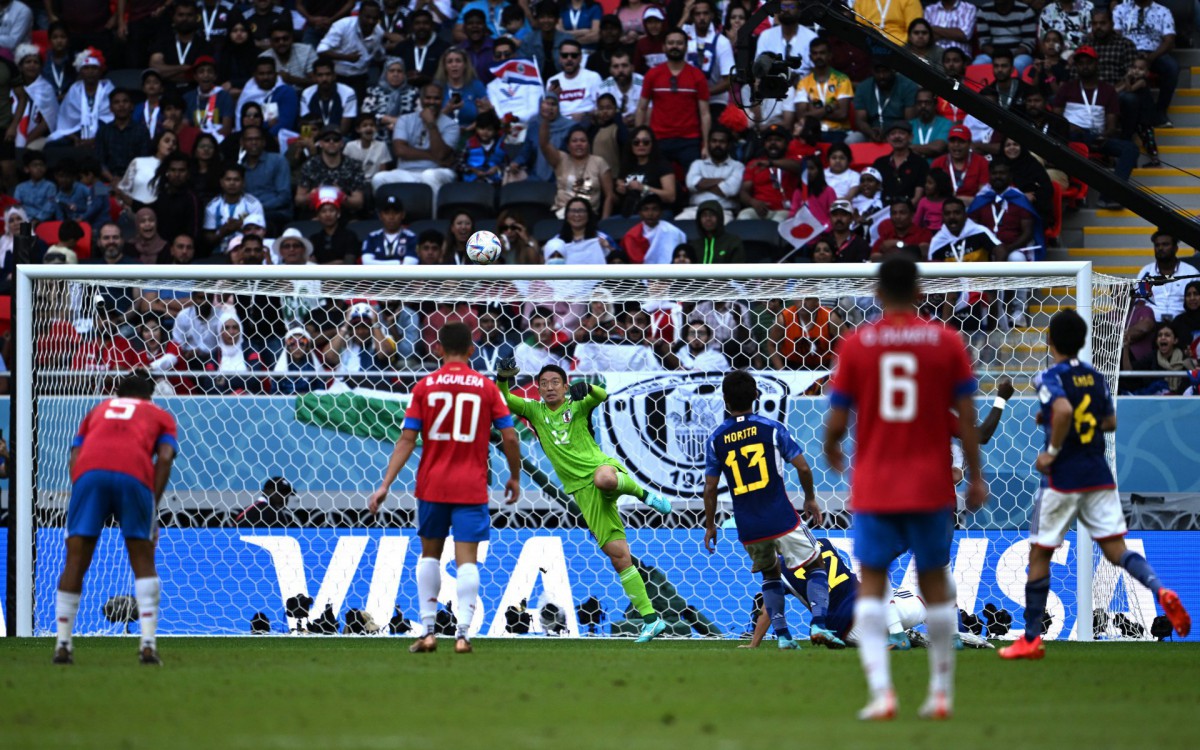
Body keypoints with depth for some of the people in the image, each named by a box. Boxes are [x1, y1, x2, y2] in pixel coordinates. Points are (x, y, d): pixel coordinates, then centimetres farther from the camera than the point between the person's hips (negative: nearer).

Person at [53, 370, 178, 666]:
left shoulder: (98, 411, 34)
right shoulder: (161, 416, 29)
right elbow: (165, 456, 10)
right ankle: (148, 644, -2)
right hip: (134, 475, -1)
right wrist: (153, 506, 8)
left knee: (76, 561, 7)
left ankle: (63, 644, 6)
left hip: (89, 474, 1)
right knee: (143, 561, 9)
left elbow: (75, 458, 19)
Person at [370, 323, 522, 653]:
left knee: (429, 554, 16)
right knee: (466, 560, -2)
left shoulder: (424, 387, -1)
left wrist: (385, 485, -4)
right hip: (472, 487, -1)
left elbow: (407, 440, -5)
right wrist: (514, 477, 15)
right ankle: (463, 632, -14)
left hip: (432, 486, 1)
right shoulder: (486, 388, -1)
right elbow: (510, 437, -1)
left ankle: (428, 631, 12)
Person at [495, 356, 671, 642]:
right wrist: (503, 379, -20)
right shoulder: (535, 411, 11)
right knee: (618, 555, -5)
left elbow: (601, 396, -13)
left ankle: (645, 494, -12)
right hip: (582, 490, 2)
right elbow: (504, 401, 0)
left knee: (603, 478, -43)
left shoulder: (577, 405, 5)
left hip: (602, 466, -2)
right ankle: (650, 619, -2)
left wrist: (587, 389, -34)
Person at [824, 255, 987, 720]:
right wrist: (975, 476, 6)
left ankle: (881, 691, -13)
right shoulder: (946, 342, -1)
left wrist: (831, 450, 19)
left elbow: (836, 423, -2)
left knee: (871, 583, 3)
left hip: (873, 486, -1)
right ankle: (941, 694, 18)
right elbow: (967, 417, -3)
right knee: (934, 583, 13)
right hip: (931, 485, 1)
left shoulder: (855, 344, -2)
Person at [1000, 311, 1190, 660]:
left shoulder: (1051, 378, -10)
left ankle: (1031, 639, 10)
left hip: (1063, 477, -5)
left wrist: (1052, 450, -17)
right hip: (1099, 475, 5)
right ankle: (1161, 590, -26)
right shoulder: (1096, 377, 9)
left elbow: (1064, 410, -29)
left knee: (1039, 555, 7)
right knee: (1115, 549, 3)